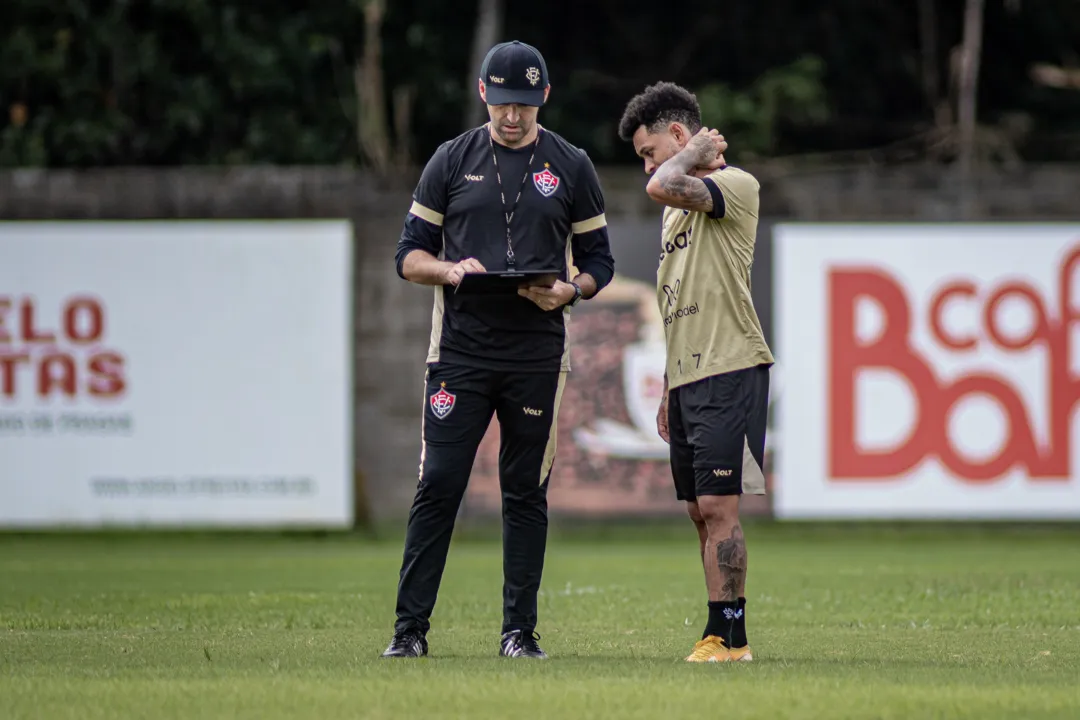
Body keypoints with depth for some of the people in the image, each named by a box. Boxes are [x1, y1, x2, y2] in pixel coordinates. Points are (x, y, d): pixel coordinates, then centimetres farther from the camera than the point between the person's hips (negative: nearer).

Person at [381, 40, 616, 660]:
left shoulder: (571, 167, 8)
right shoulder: (453, 161, 8)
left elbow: (599, 260, 10)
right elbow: (410, 255, 8)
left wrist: (569, 291, -11)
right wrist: (450, 271, -13)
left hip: (538, 353, 1)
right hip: (461, 349, 0)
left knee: (527, 493, 4)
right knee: (438, 486, -7)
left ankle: (520, 631, 9)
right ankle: (411, 628, -5)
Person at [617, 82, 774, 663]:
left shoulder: (736, 185, -6)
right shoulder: (680, 205, 23)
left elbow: (662, 187, -26)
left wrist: (692, 156, -6)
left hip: (729, 370, -9)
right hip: (688, 375, 9)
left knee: (717, 505, -13)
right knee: (700, 510, 7)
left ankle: (727, 634, -13)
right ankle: (725, 636, 9)